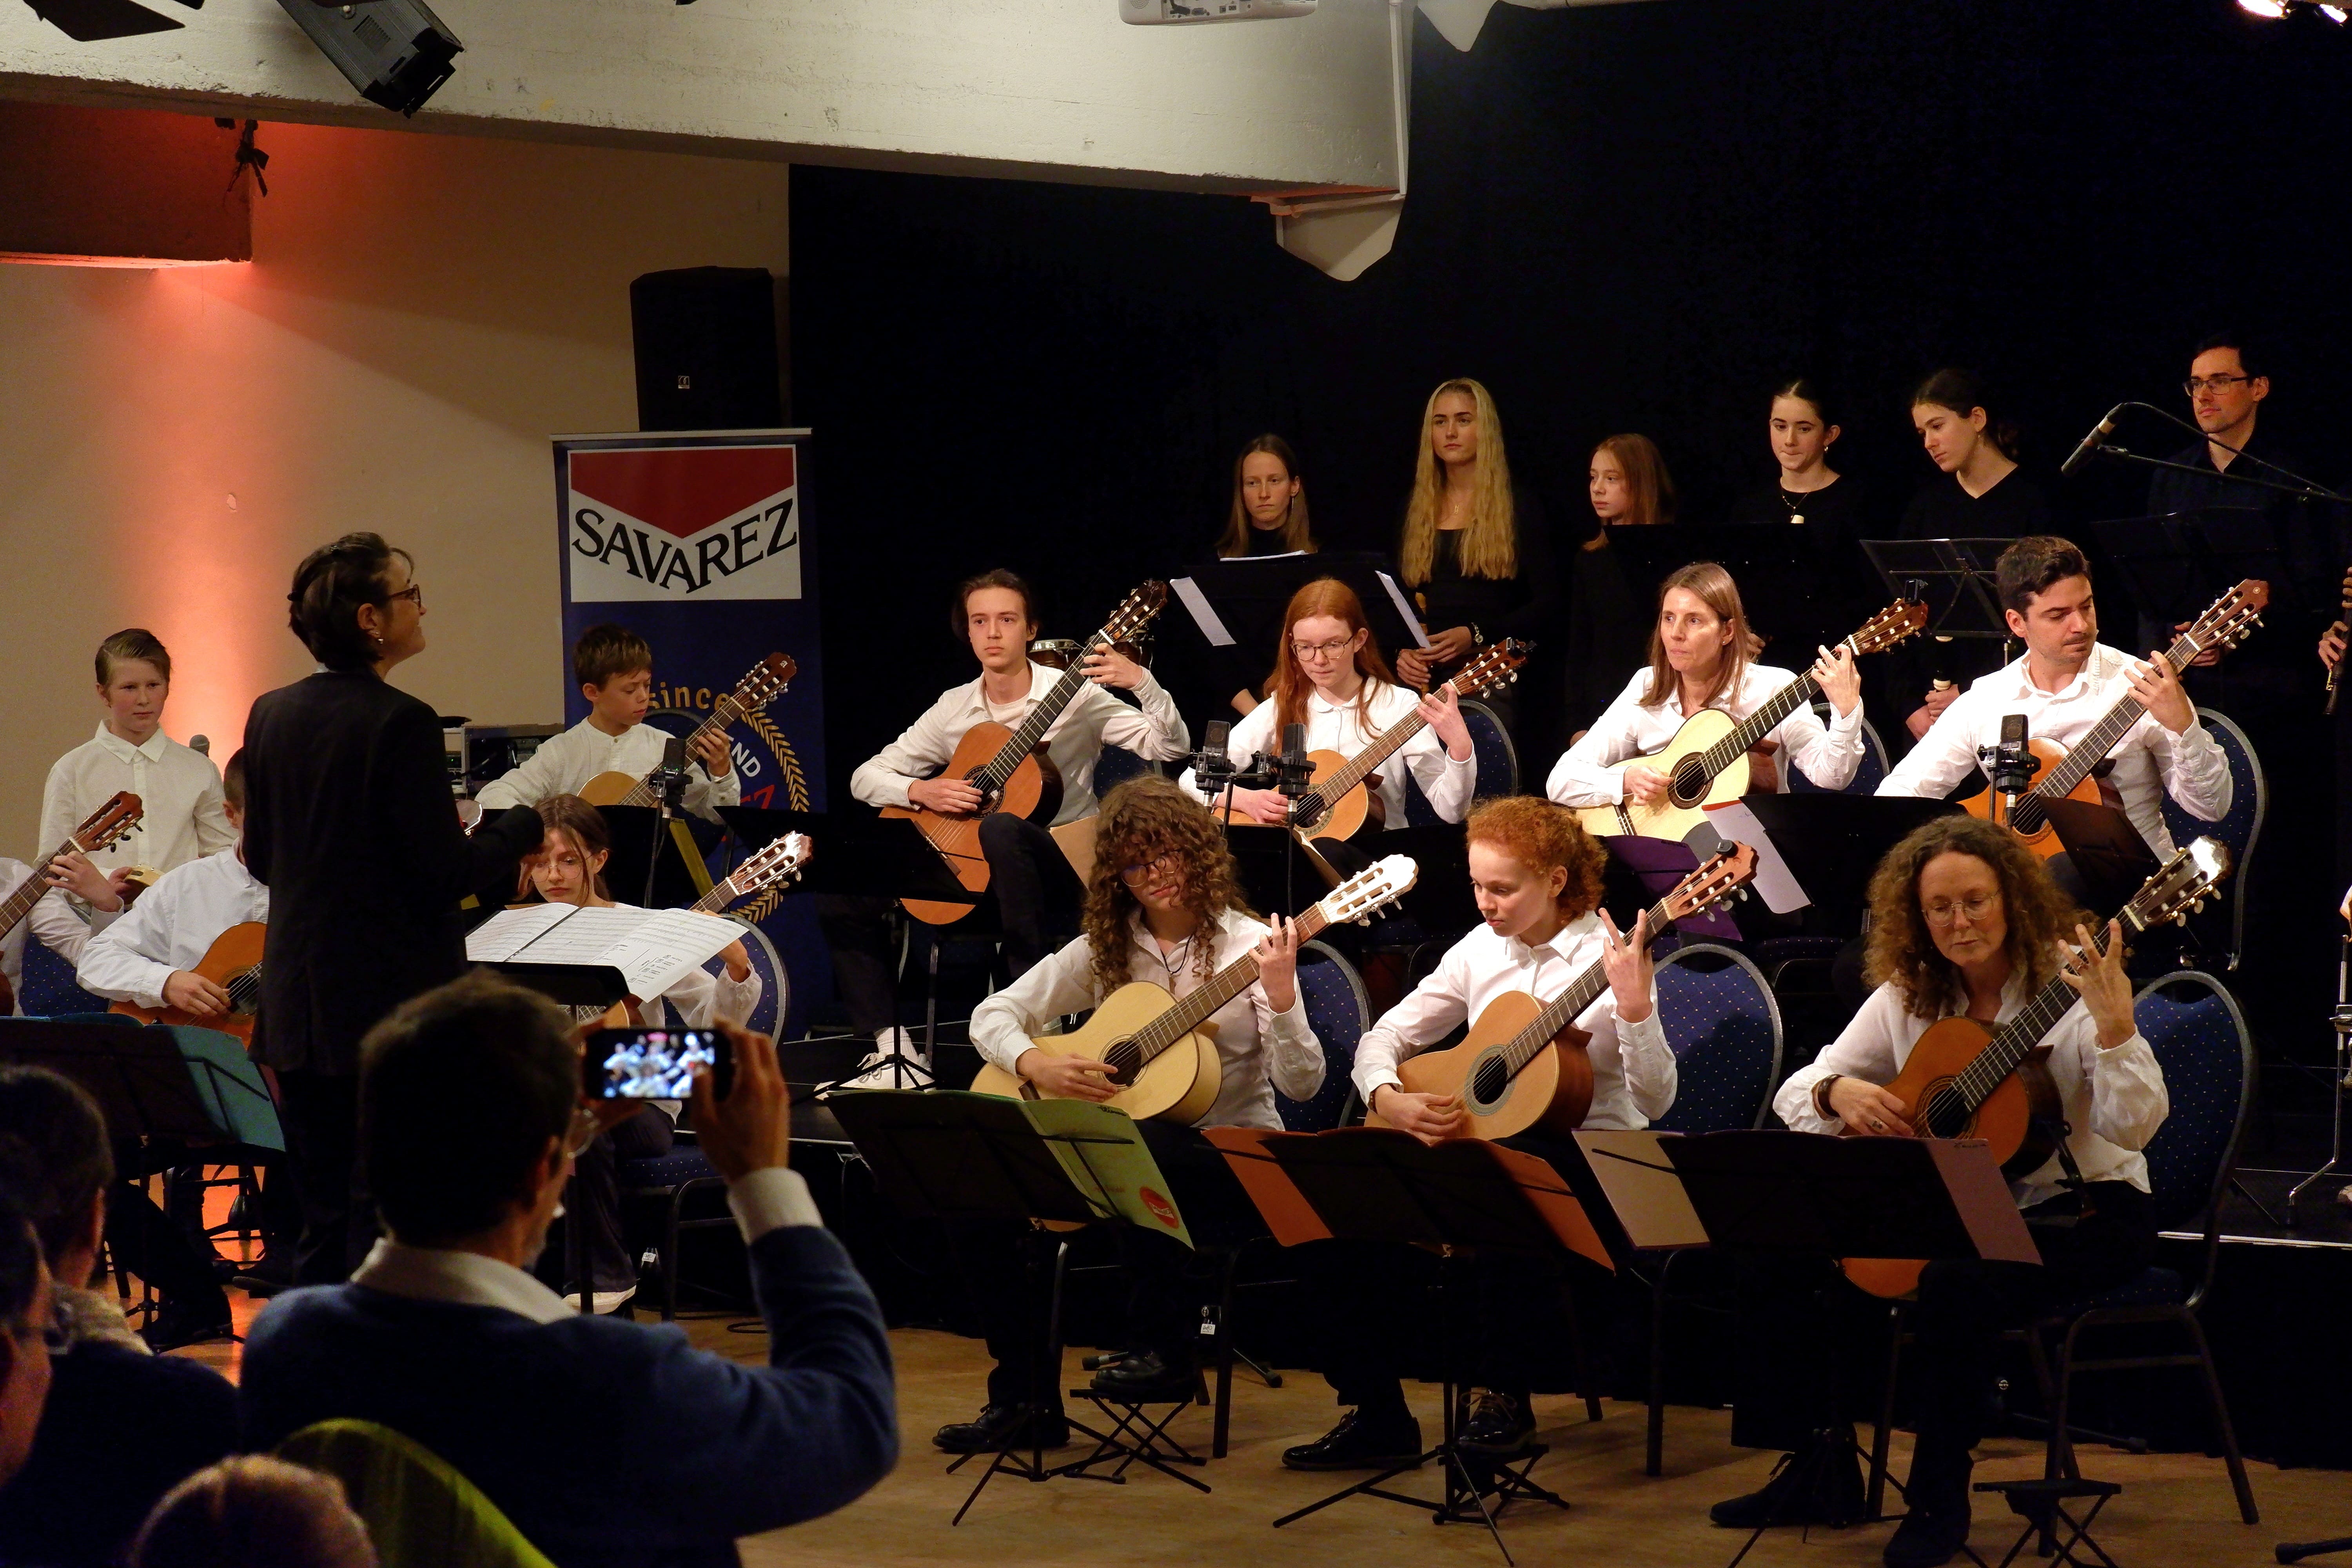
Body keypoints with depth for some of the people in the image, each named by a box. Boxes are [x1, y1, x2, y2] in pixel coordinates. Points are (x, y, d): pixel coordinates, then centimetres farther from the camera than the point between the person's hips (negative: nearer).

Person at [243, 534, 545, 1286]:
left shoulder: (271, 715, 6)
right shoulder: (399, 722, -16)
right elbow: (451, 875, -16)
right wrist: (523, 827, 0)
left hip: (298, 1007, 7)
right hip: (392, 1008, -7)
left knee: (322, 1228, 14)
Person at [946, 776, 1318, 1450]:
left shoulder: (1248, 947, -3)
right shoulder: (1105, 951, 9)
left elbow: (1302, 1084, -12)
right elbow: (992, 1015, 9)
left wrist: (1279, 996, -28)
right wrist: (1036, 1065, -11)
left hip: (1234, 1162, -4)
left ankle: (1166, 1350, -20)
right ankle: (1021, 1397, -7)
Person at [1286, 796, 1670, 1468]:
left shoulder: (1608, 956, -8)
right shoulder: (1481, 952, 9)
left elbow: (1654, 1101, -16)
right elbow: (1385, 1036, 13)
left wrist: (1635, 1008, -31)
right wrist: (1389, 1101, -8)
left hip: (1588, 1154, -6)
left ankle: (1501, 1397, -23)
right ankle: (1375, 1413, -8)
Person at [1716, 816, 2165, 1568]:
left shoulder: (2068, 987, -11)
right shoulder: (1908, 999, 4)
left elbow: (2134, 1127, -22)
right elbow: (1795, 1094, 7)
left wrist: (2114, 1027, -38)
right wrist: (1838, 1092, -16)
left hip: (2082, 1208, -6)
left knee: (1958, 1280, -35)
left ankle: (1939, 1500, -16)